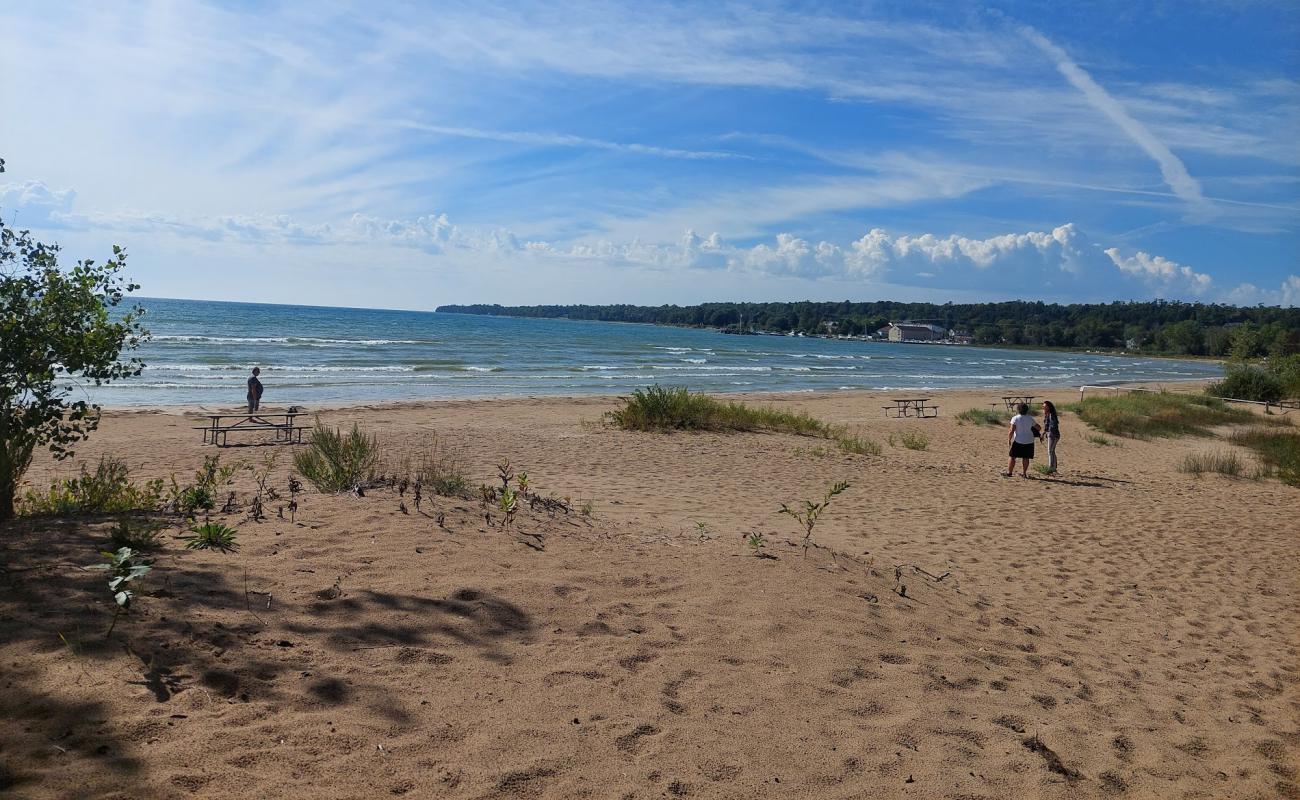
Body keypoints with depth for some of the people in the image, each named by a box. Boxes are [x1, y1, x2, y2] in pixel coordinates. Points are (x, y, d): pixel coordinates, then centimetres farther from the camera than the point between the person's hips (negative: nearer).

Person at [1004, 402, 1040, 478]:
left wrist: (1009, 439, -5)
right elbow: (1039, 428, 11)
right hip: (1029, 441, 4)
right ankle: (1024, 473, 13)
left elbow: (1011, 431, -15)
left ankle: (1009, 472, 4)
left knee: (1013, 457, 3)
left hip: (1018, 441, -4)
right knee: (1026, 458, 9)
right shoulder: (1030, 419, 3)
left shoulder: (1015, 418, -9)